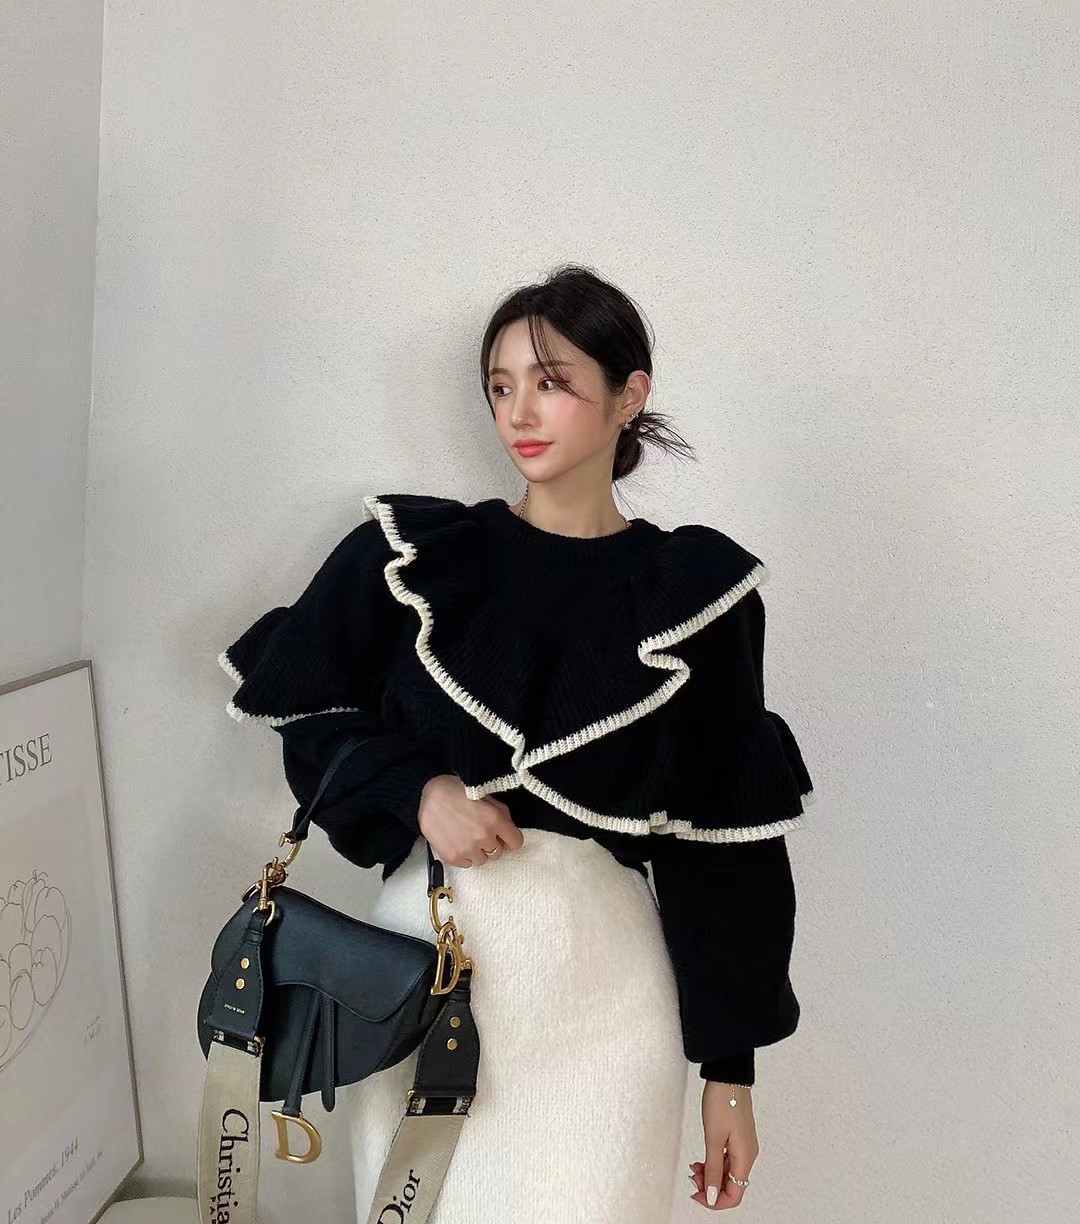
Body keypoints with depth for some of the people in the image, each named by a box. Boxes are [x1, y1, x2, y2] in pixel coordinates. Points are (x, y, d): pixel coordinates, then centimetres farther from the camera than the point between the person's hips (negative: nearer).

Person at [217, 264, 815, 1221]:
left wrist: (731, 1065, 1)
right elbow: (310, 714, 9)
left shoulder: (696, 593, -3)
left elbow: (728, 838, 0)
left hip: (600, 982, -1)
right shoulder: (414, 553, 0)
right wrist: (416, 789, -11)